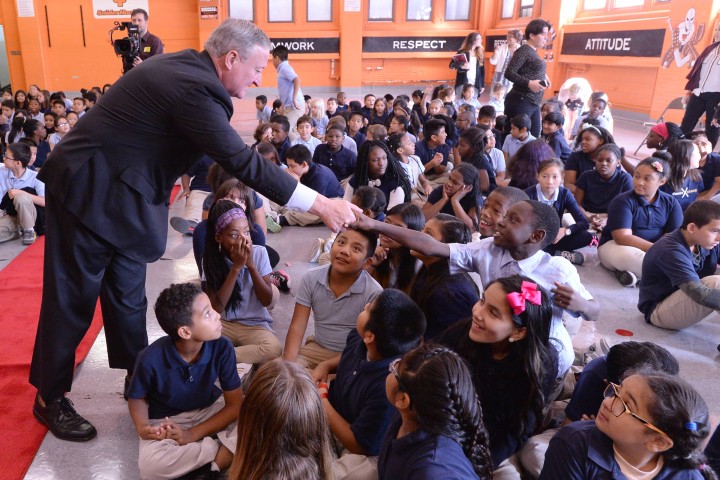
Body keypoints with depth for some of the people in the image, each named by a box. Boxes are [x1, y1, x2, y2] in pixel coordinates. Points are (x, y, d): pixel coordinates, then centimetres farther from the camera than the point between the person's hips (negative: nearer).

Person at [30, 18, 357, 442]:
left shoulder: (187, 69, 4)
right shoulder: (193, 88, -26)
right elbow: (243, 161, -29)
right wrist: (320, 205, -27)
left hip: (118, 194, 9)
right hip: (91, 191, -9)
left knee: (128, 296, 14)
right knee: (74, 298, 4)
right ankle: (50, 397, 22)